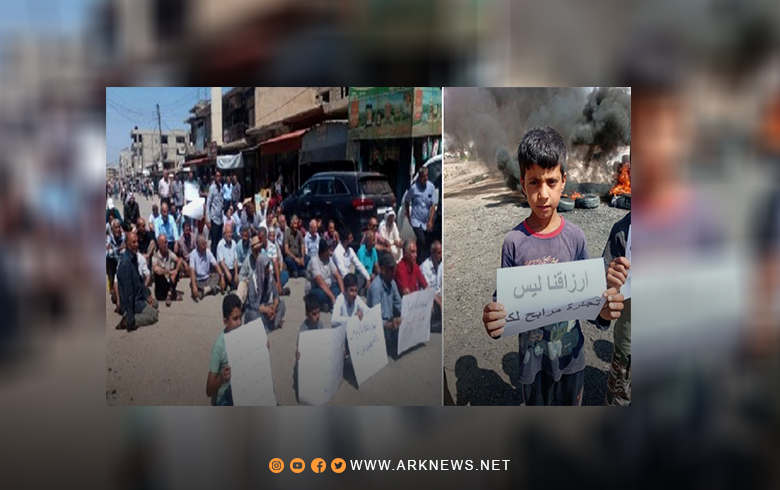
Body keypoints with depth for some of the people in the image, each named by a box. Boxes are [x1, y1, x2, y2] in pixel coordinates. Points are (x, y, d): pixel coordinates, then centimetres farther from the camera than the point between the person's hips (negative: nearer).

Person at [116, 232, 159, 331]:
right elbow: (128, 290, -28)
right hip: (131, 300, -9)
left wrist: (147, 295, 11)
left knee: (154, 302, 25)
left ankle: (129, 316, 11)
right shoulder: (126, 262, -28)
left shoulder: (134, 257, 2)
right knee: (154, 315, -10)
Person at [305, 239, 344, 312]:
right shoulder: (314, 261, -22)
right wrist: (332, 297, -35)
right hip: (314, 289, -8)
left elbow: (337, 276, -4)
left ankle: (327, 303, -19)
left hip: (327, 287, 8)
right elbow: (321, 282, -30)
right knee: (323, 294, -40)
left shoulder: (329, 259, 0)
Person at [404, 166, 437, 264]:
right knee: (421, 241, -19)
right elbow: (406, 201, 6)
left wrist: (430, 221, -10)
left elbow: (433, 205, -4)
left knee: (427, 243, 7)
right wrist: (408, 216, 9)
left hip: (427, 222, 3)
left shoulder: (431, 187, -5)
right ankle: (419, 263, -7)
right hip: (416, 220, -3)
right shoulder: (413, 188, -10)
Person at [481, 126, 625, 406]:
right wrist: (493, 322, -28)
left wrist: (603, 313, -23)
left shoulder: (575, 237, -7)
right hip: (532, 359, -1)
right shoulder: (514, 242, -12)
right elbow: (503, 302, -6)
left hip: (571, 355, 1)